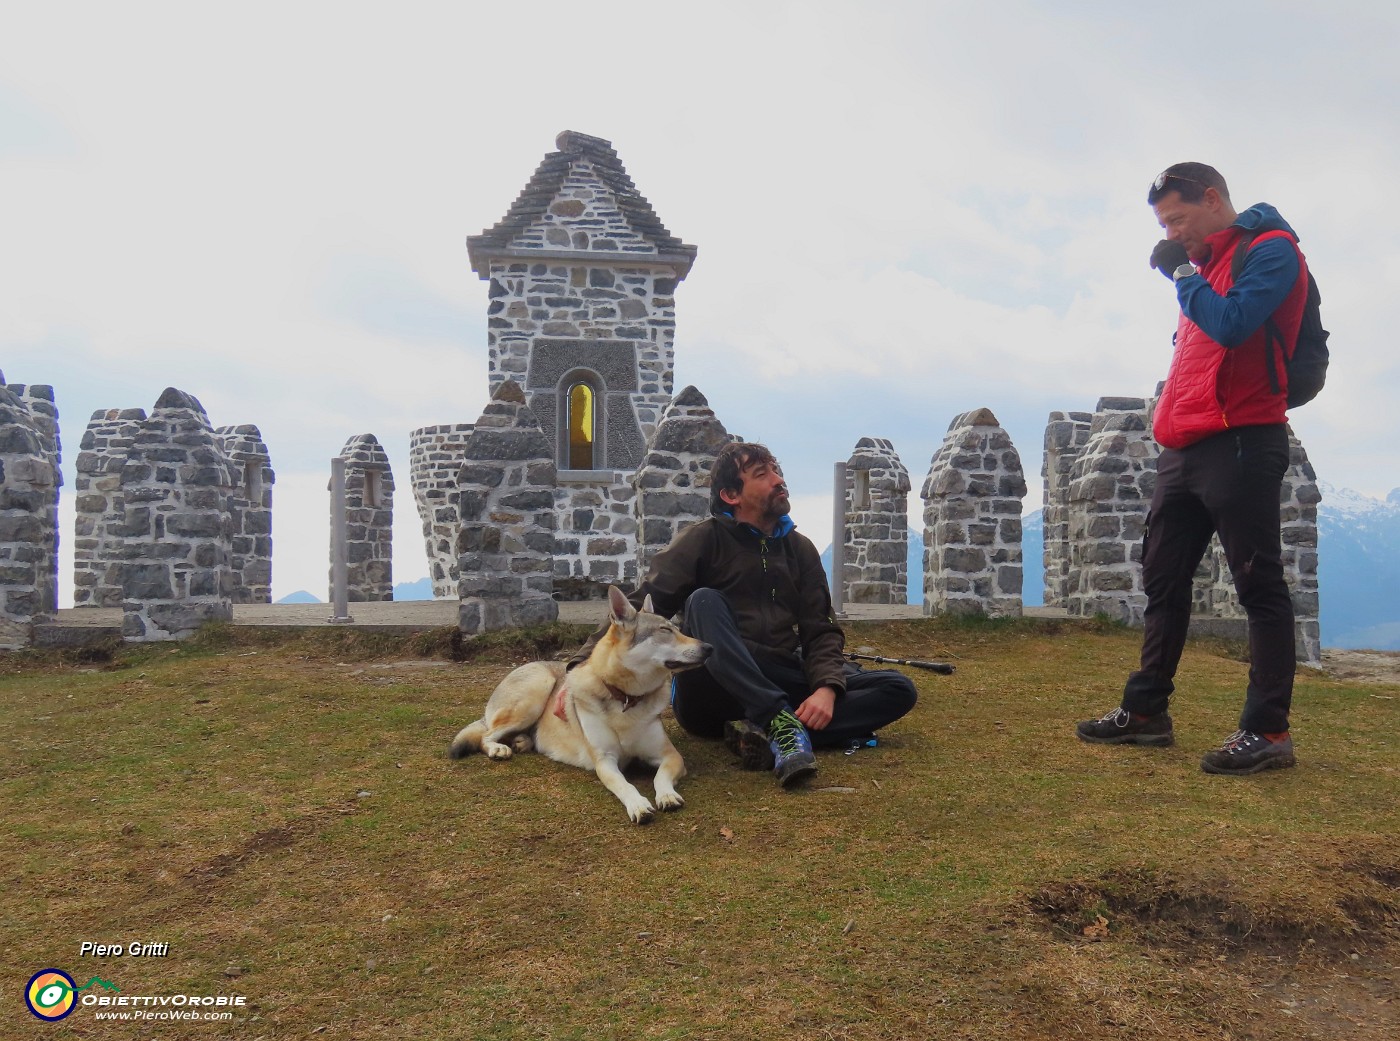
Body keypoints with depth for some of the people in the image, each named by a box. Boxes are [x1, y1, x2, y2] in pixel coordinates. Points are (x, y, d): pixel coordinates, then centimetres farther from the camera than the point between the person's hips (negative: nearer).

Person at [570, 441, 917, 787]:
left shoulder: (800, 549, 11)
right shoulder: (705, 539, -2)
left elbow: (820, 630, 5)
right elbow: (641, 607, -12)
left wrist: (827, 688, -17)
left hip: (779, 685, 4)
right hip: (709, 693, -4)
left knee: (899, 689, -14)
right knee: (704, 601, -31)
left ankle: (767, 733, -31)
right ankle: (781, 721, -40)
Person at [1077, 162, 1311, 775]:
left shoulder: (1270, 250, -4)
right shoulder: (1207, 264, 23)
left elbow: (1230, 324, -20)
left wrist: (1183, 274, -7)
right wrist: (1170, 410, 14)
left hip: (1239, 443, -9)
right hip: (1185, 447, 9)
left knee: (1259, 585, -5)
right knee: (1163, 580, 9)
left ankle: (1267, 731, 0)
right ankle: (1146, 711, 16)